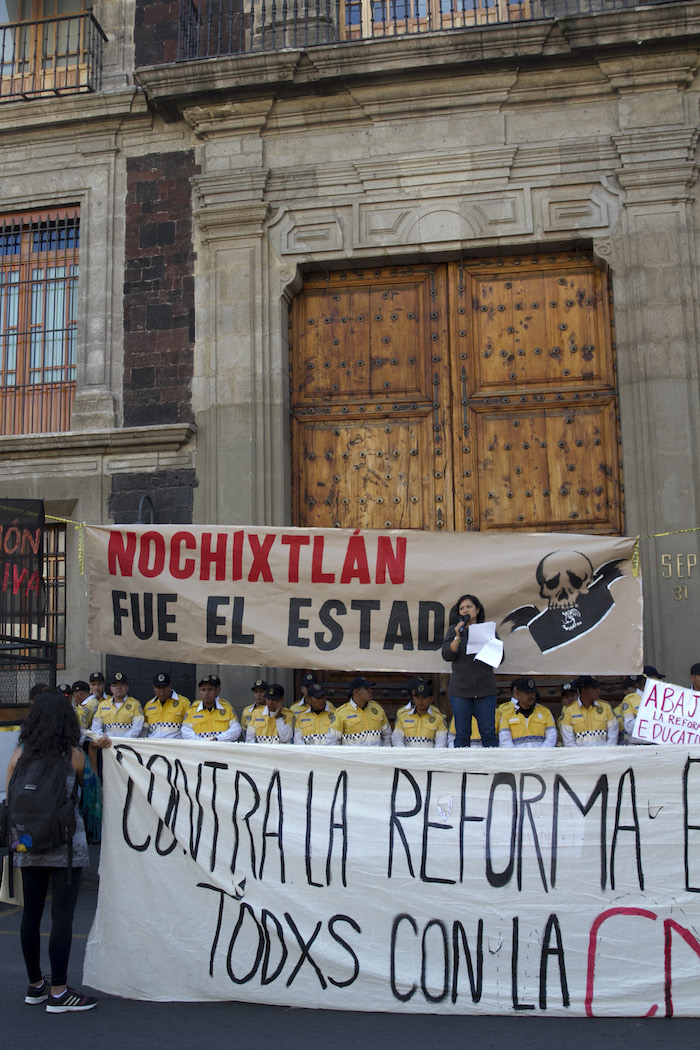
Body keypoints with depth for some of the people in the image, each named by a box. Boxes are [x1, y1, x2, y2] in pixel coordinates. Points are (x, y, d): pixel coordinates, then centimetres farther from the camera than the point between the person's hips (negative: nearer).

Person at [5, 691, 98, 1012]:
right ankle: (58, 993, 5)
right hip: (65, 845, -4)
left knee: (31, 913, 14)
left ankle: (35, 985, 27)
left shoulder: (20, 754, 0)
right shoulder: (74, 756, -7)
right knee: (62, 916, 1)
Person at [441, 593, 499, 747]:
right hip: (460, 689, 0)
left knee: (488, 732, 1)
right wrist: (458, 637, -14)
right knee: (462, 734, 5)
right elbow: (447, 655, -2)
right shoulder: (454, 630, 9)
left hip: (485, 688, 0)